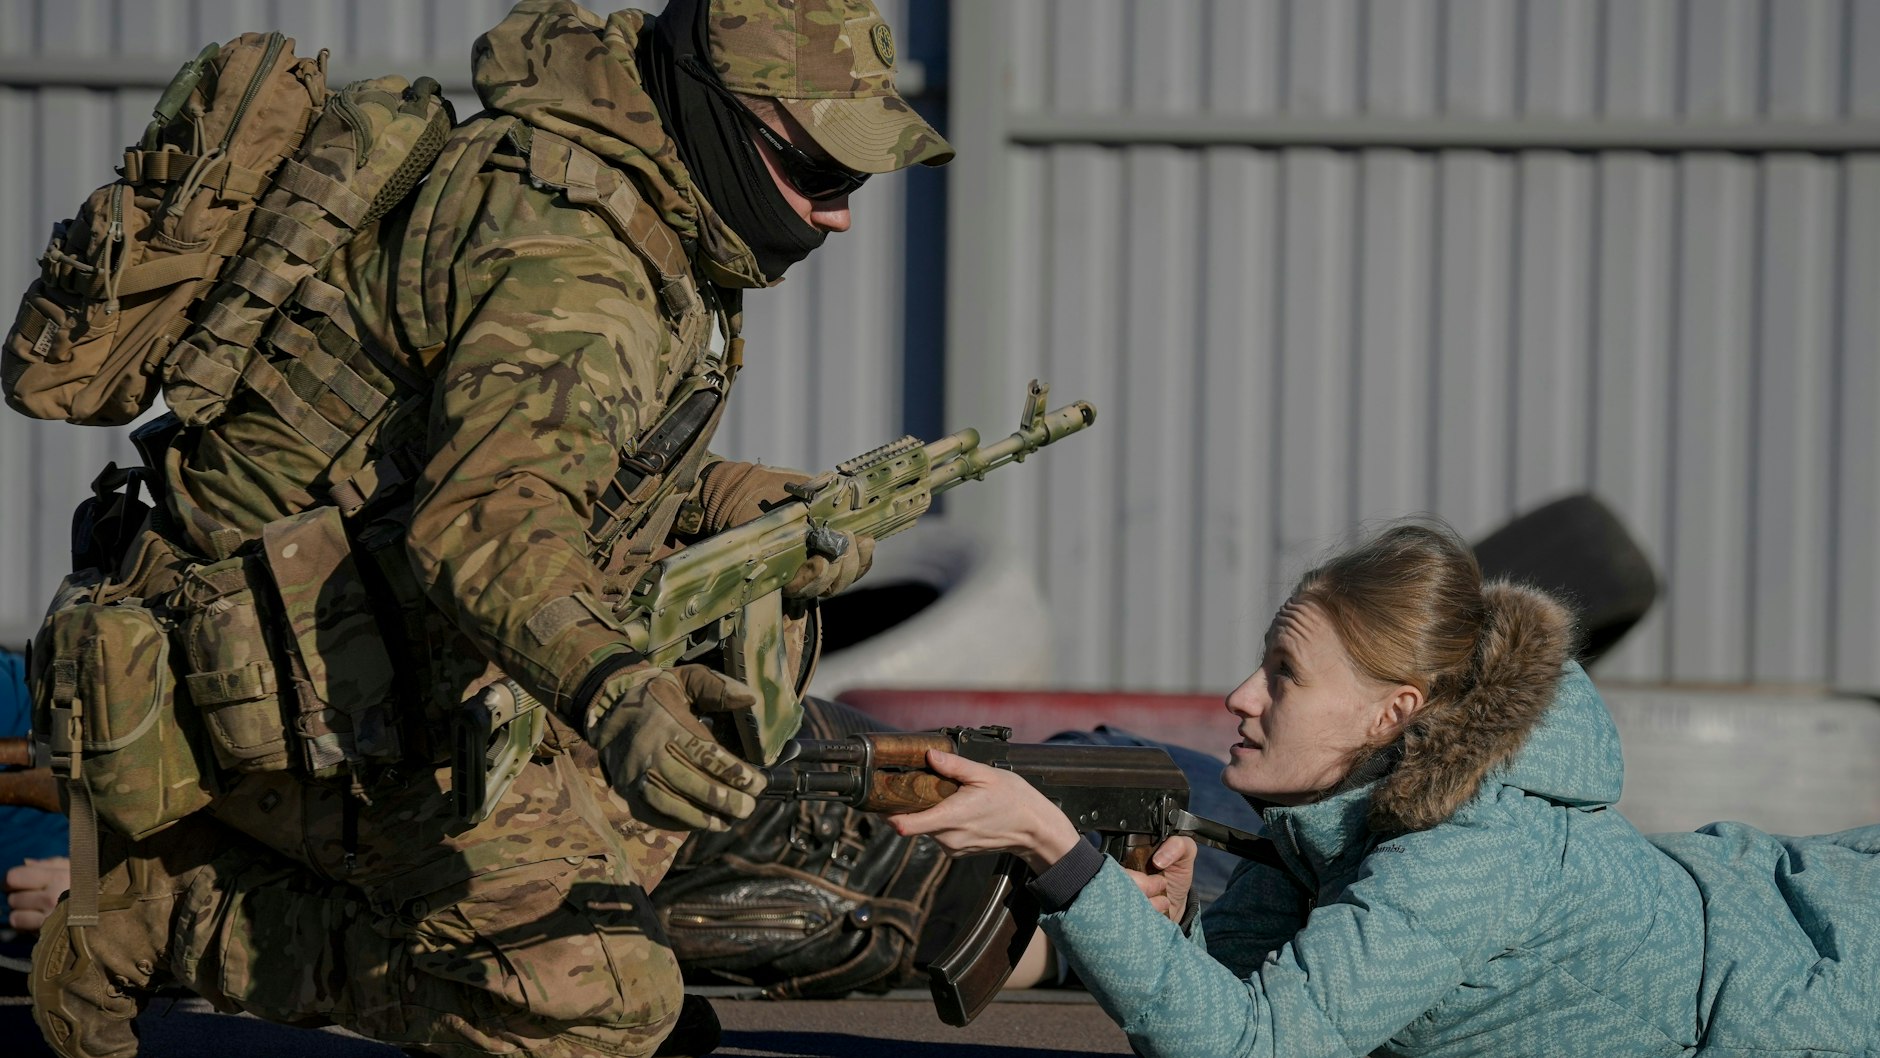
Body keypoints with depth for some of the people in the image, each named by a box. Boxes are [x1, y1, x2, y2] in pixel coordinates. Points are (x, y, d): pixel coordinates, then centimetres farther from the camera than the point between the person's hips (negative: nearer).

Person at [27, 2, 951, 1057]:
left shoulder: (649, 219, 8)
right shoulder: (567, 258, -25)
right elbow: (485, 522, -40)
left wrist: (752, 506, 2)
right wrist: (612, 693, -57)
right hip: (313, 704, -10)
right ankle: (167, 906, -6)